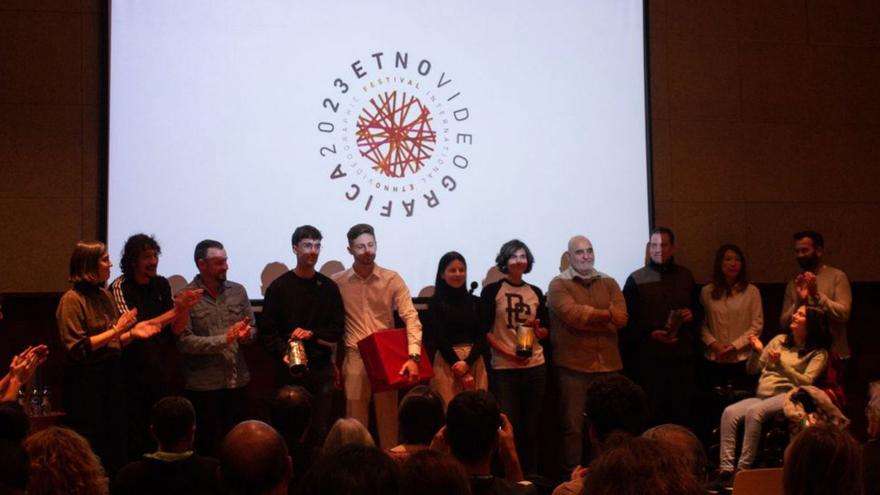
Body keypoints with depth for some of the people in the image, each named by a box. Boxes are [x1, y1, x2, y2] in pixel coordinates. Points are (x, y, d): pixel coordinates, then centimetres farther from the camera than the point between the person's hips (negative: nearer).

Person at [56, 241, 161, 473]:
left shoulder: (104, 295, 10)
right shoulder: (72, 299, -12)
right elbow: (76, 349, -18)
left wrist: (132, 333, 1)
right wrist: (115, 330, -18)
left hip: (111, 377, 7)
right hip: (86, 383, -7)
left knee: (115, 448, 10)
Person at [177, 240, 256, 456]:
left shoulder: (237, 290, 8)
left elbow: (252, 329, 12)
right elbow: (184, 341, -13)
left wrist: (246, 334, -12)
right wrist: (224, 339, -18)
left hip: (236, 381, 4)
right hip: (203, 385, -4)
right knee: (207, 446, 4)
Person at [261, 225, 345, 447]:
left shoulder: (328, 287, 9)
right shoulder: (279, 287, 2)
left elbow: (338, 328, 8)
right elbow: (267, 330, -1)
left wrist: (312, 334, -10)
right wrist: (283, 354, -18)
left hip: (321, 369, 2)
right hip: (289, 370, -2)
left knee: (320, 429, 2)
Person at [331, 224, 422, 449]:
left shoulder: (392, 279, -2)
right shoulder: (337, 282, 0)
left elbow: (411, 318, -8)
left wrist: (413, 357, -20)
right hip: (355, 358, 0)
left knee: (388, 417, 8)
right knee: (356, 419, 5)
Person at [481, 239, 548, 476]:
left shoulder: (535, 292, 10)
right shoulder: (491, 291, -1)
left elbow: (546, 332, 14)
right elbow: (484, 330, -4)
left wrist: (537, 328, -9)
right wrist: (507, 352, -15)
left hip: (535, 366, 4)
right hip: (504, 368, -3)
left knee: (531, 427, 7)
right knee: (508, 426, -4)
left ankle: (531, 476, 16)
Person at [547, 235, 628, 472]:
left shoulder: (609, 283, 13)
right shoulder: (559, 284, 0)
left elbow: (621, 318, -2)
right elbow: (572, 314, -18)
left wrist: (587, 316, -15)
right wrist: (605, 314, -9)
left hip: (607, 363, 4)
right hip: (573, 365, -4)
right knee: (573, 424, -1)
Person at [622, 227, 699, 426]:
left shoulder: (685, 276, 14)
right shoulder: (637, 279, 1)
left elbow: (697, 307, 27)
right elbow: (627, 320, -2)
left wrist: (691, 314, 4)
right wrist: (650, 334, -15)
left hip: (683, 358, 3)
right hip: (650, 358, -3)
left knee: (682, 413, 0)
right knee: (653, 415, -4)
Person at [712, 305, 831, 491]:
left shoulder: (818, 353, 7)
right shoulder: (780, 340, 21)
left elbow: (806, 382, -8)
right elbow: (753, 370, 21)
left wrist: (781, 364, -16)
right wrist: (757, 352, 1)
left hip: (786, 396, -5)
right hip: (761, 396, 5)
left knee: (754, 411, -35)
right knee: (729, 412, -26)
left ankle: (743, 470, -34)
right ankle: (725, 470, -32)